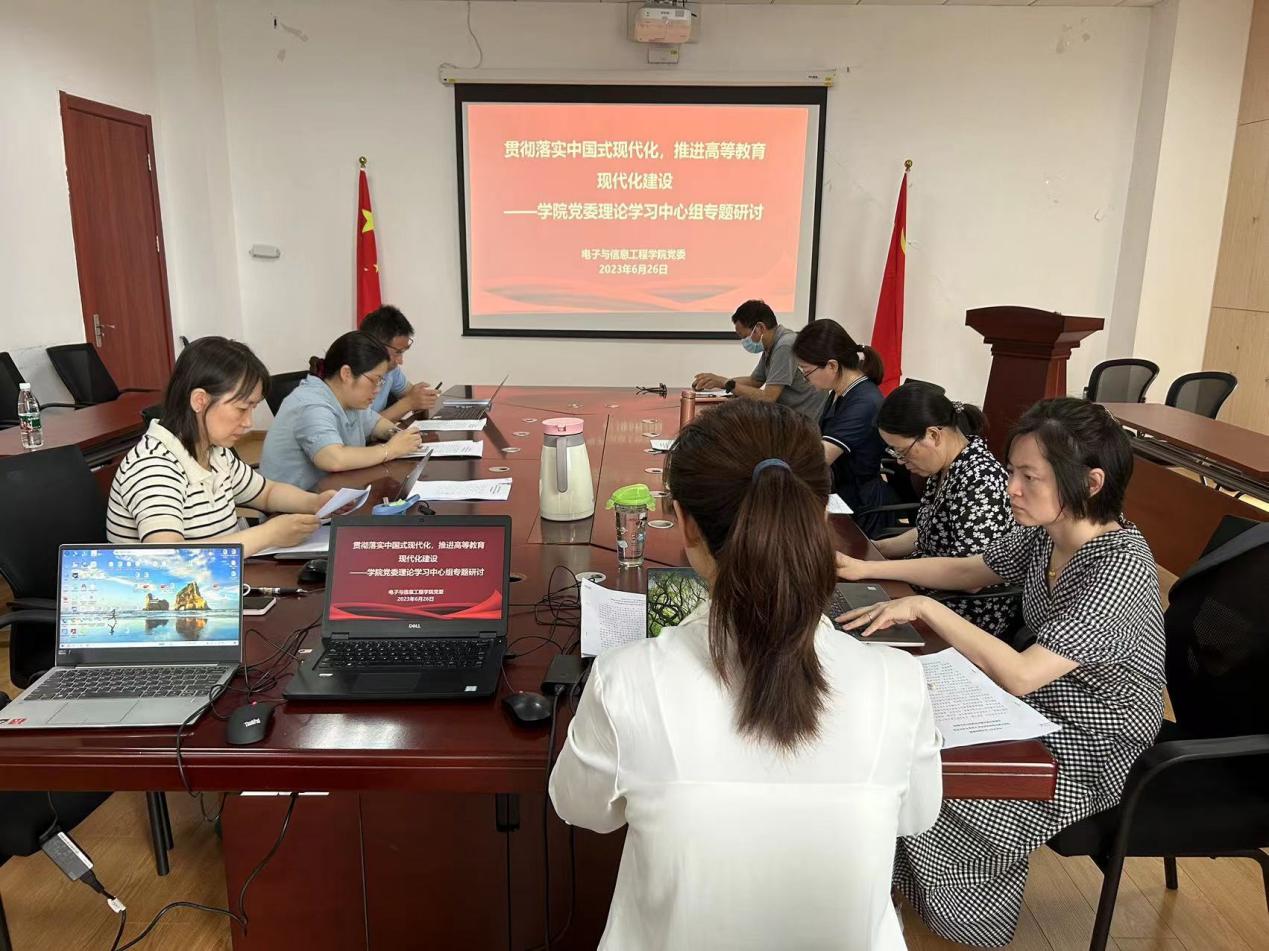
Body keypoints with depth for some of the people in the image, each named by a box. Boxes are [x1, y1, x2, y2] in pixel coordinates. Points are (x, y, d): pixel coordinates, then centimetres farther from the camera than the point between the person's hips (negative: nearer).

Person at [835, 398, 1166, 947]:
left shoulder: (1120, 570, -30)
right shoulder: (1046, 532, -7)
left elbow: (1019, 675, -34)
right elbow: (968, 571, 10)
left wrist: (925, 608, -29)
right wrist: (868, 568, 2)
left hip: (1093, 752, -7)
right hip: (1040, 714, 7)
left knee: (942, 804, -13)